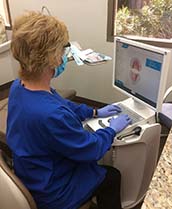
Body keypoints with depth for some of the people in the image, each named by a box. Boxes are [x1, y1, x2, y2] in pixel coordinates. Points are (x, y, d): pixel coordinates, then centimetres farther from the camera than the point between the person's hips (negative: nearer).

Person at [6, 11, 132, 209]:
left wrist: (95, 112, 8)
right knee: (112, 176, 16)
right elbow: (91, 149, -24)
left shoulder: (18, 86, -13)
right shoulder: (51, 116, -42)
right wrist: (112, 129, -6)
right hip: (50, 193, -7)